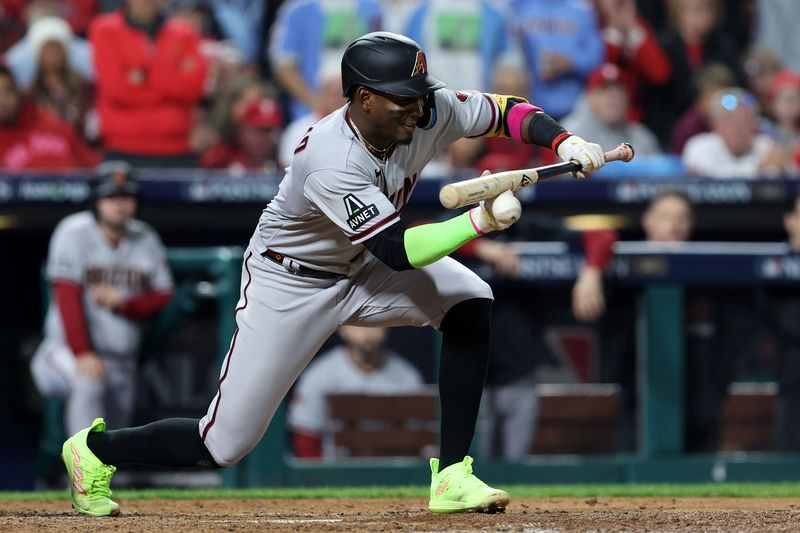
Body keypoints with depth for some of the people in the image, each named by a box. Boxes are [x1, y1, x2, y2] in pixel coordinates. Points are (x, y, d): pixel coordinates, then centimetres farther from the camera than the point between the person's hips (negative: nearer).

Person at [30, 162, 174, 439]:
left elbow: (163, 296, 5)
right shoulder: (74, 232, -9)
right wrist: (82, 354, -25)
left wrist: (124, 303, -16)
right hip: (70, 351, -5)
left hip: (122, 361, 5)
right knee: (88, 385, -35)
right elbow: (67, 298, -16)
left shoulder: (145, 239, 6)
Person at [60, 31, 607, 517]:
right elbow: (398, 252, -39)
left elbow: (509, 111, -11)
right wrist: (481, 221, -48)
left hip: (362, 266, 7)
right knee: (223, 445, -6)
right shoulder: (332, 163, -37)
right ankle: (95, 450, 22)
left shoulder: (427, 111, -19)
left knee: (471, 302, -18)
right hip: (290, 283, -7)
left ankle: (453, 476, -12)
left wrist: (567, 143, -29)